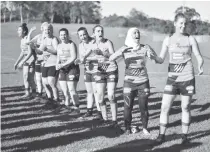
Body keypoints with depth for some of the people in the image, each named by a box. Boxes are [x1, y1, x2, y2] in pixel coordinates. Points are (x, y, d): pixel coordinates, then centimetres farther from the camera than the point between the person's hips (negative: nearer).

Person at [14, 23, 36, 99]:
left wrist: (22, 62, -27)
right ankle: (27, 93, 13)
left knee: (30, 78, -4)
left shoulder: (28, 39, -18)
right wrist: (17, 62, 16)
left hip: (32, 60, -8)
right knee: (25, 77, 6)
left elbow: (30, 52, -24)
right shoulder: (22, 40, 8)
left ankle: (33, 92, 10)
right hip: (26, 60, 8)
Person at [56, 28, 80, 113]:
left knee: (72, 90, -11)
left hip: (72, 68, -7)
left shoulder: (71, 44, -8)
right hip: (62, 69, 7)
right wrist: (57, 65, -1)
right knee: (64, 90, 6)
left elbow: (73, 58, -16)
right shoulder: (59, 46, 14)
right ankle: (67, 106, 21)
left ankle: (76, 108, -3)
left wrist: (63, 65, -20)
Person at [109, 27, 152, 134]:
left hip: (143, 82, 0)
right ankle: (127, 128, 14)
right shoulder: (124, 49, -1)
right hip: (129, 82, 0)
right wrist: (121, 52, -27)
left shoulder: (145, 48, -2)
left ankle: (145, 128, 17)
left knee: (144, 107, 2)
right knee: (127, 107, -1)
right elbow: (111, 59, -11)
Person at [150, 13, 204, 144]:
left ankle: (185, 135, 20)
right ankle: (162, 135, 10)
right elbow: (161, 60, 2)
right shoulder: (168, 40, 1)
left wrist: (200, 66, -23)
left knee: (186, 107, 7)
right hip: (172, 78, 1)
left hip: (187, 78, -1)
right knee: (165, 107, -2)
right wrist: (155, 57, -20)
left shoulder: (190, 39, -2)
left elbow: (199, 56, -2)